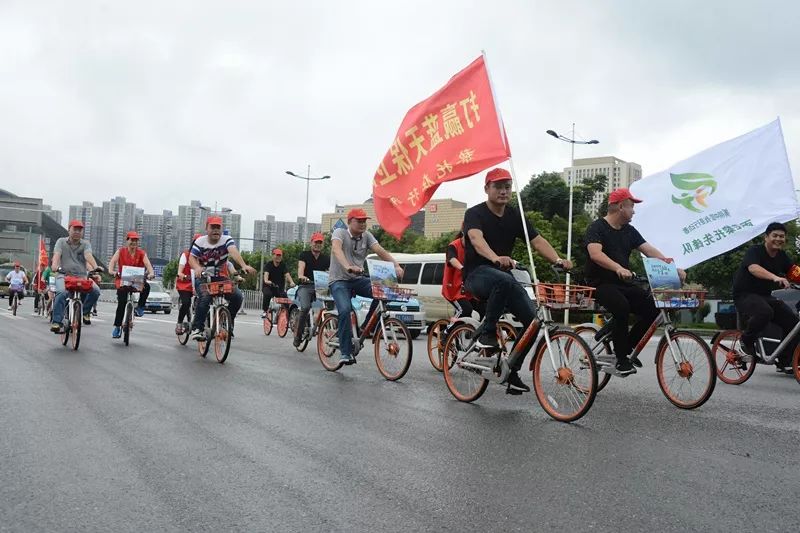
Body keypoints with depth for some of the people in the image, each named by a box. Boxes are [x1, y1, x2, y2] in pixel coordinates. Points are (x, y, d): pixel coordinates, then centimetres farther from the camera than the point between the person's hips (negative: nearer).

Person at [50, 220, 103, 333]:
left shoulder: (85, 244, 10)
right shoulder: (61, 242, 11)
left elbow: (88, 256, -10)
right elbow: (56, 255, -7)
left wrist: (95, 268, -31)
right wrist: (55, 266, -31)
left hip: (81, 276, 1)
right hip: (64, 275, -1)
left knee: (96, 290, -25)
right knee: (62, 293, -32)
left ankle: (85, 312, 1)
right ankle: (56, 322, -26)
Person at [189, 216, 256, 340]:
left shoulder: (227, 239, -7)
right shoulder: (200, 242, -3)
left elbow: (234, 251, -26)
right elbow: (192, 258, -10)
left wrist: (244, 266, -45)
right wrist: (197, 268, -34)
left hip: (221, 278, 1)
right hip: (203, 278, -1)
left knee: (237, 296, -21)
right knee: (205, 297, -32)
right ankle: (197, 328, -18)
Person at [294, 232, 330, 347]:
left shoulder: (326, 258, 12)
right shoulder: (305, 255, 3)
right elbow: (301, 267, -15)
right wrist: (301, 276, -38)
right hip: (306, 286, -3)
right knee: (305, 307, -27)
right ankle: (298, 334, -12)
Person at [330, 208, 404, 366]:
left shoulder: (367, 236, 4)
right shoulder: (340, 232, -9)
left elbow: (380, 251, -11)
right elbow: (336, 249, -30)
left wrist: (396, 265, -30)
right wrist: (348, 267, -50)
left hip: (358, 279, 4)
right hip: (339, 280, -4)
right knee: (345, 310, -29)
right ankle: (346, 353, -18)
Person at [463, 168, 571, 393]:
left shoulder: (515, 216, 7)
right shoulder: (475, 213, -8)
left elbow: (537, 240, -5)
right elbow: (476, 239, -30)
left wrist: (558, 260, -25)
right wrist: (496, 258, -50)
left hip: (504, 277, 6)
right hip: (477, 274, -5)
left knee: (533, 318, -12)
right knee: (503, 280, -39)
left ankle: (511, 371, 2)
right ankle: (487, 334, -23)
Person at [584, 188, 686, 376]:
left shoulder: (629, 231, 15)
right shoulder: (597, 228, -7)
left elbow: (649, 250, 7)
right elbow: (595, 254, -25)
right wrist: (618, 268, -41)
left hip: (623, 284, 7)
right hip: (600, 284, -7)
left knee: (653, 307, -14)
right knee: (622, 306, -34)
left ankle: (626, 349, 4)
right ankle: (621, 359, -20)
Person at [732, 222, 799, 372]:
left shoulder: (782, 256, 8)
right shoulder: (755, 251, -15)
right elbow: (754, 268, -35)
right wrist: (775, 277, -51)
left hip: (765, 296, 7)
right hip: (745, 295, -7)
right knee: (765, 312, -36)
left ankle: (784, 362, 6)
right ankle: (746, 341, -10)